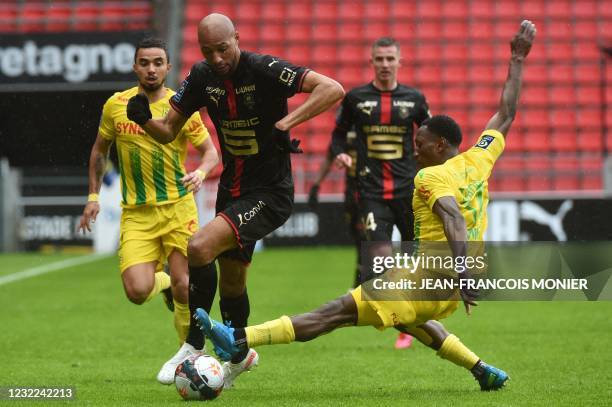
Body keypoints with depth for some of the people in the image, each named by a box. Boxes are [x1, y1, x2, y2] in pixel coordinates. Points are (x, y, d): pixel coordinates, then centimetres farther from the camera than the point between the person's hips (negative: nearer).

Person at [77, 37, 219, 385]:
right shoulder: (116, 105, 3)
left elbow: (210, 151, 5)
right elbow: (100, 150, 18)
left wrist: (201, 172, -17)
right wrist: (94, 195, 13)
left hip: (178, 207, -1)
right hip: (136, 213, 1)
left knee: (185, 287, -10)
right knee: (137, 291, -14)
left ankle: (192, 352, 14)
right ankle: (165, 281, 24)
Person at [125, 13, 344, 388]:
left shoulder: (264, 70, -19)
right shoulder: (202, 77, -1)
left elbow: (333, 89, -25)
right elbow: (169, 132, 6)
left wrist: (286, 122, -34)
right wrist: (144, 120, -16)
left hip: (270, 193, -7)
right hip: (232, 189, 7)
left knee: (200, 248, -25)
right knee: (231, 281, 18)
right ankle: (240, 356, 43)